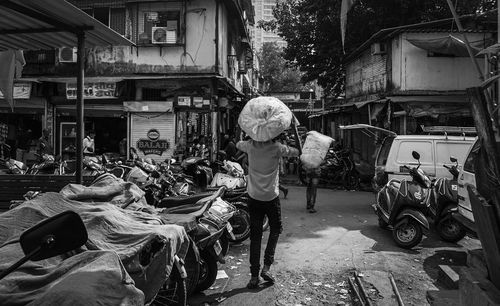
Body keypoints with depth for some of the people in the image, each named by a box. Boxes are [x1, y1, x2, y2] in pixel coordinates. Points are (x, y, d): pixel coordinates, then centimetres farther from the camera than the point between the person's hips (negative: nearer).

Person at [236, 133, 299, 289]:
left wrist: (253, 137, 21)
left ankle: (254, 276, 7)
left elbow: (238, 144, 18)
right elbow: (297, 152, 1)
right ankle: (266, 267, 9)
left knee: (255, 236, 7)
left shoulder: (250, 146, -4)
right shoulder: (276, 148, -12)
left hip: (254, 197, 2)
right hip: (271, 197, -2)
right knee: (275, 230, 19)